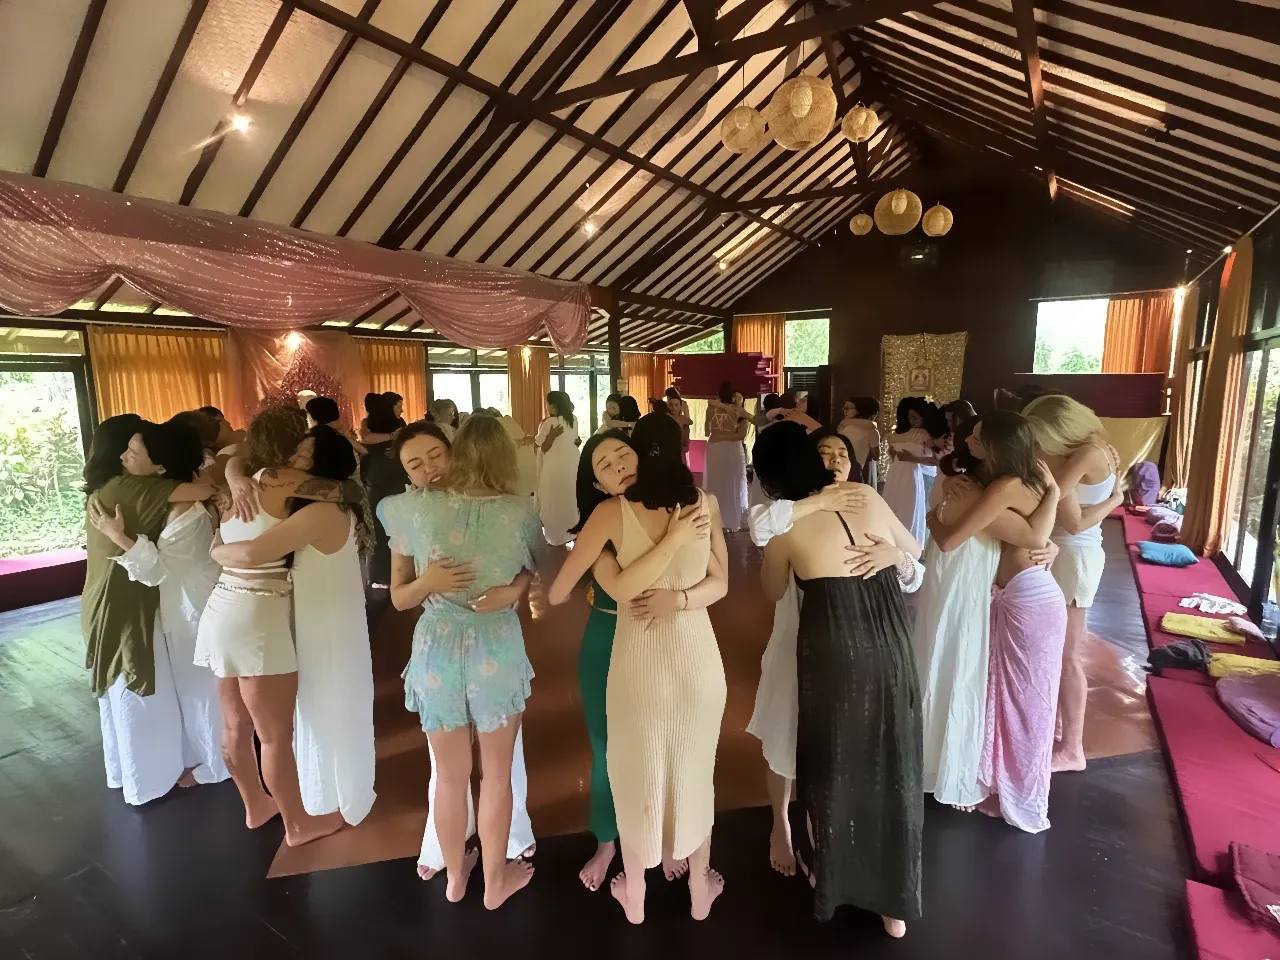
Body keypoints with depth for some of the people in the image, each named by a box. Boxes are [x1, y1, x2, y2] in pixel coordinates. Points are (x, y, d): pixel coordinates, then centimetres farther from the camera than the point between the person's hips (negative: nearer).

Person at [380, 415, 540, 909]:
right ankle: (495, 881, 41)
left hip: (437, 649, 1)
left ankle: (454, 876, 46)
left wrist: (427, 582, -17)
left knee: (449, 775, 23)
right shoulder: (521, 511, -12)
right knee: (496, 774, 20)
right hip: (498, 650, -1)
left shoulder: (414, 508, -10)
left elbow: (399, 598, -2)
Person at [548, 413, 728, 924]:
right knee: (694, 770, 22)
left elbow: (558, 592, -10)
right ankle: (699, 887, 42)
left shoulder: (613, 511, -13)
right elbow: (720, 582, -3)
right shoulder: (706, 504, -6)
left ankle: (634, 895, 40)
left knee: (637, 773, 20)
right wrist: (677, 600, -12)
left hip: (639, 659, -1)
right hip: (697, 656, 2)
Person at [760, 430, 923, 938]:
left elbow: (773, 592, 12)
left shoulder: (782, 523, -5)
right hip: (890, 644, 3)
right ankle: (895, 901, 36)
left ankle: (828, 874, 44)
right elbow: (914, 551, 19)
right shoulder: (867, 496, 3)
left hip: (833, 648, -3)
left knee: (833, 761, 21)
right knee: (890, 761, 19)